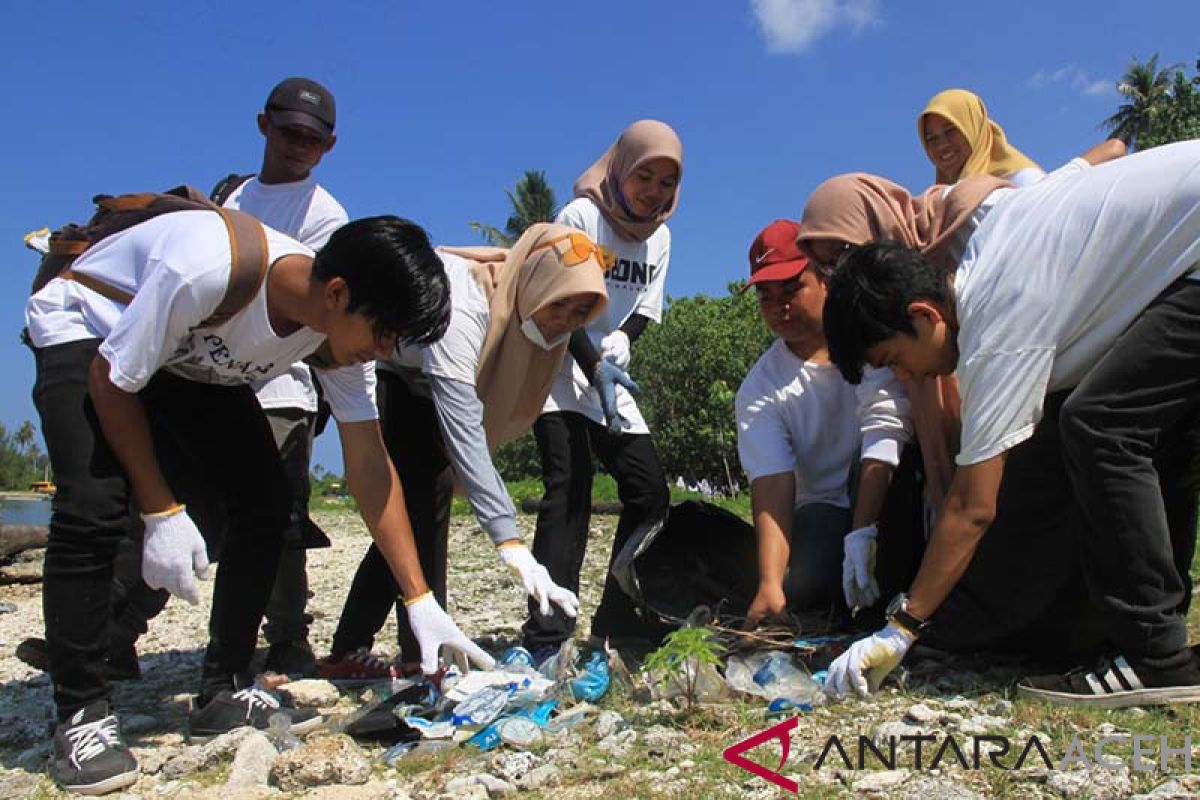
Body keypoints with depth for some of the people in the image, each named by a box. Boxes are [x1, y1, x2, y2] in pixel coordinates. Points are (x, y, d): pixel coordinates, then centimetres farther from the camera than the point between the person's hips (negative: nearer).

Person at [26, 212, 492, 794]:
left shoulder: (344, 330, -21)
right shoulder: (207, 271, -40)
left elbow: (369, 468, -17)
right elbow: (111, 381, -25)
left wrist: (420, 600, -19)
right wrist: (162, 512, -25)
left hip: (195, 363, 5)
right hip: (85, 334, -5)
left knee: (266, 505, -10)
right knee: (94, 508, -25)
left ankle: (224, 693, 3)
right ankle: (82, 716, -9)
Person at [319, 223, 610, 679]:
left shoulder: (524, 306, -14)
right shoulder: (462, 304, -39)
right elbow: (464, 434, -44)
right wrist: (510, 544, -48)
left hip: (415, 379, 8)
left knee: (430, 494, -3)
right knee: (419, 498, -19)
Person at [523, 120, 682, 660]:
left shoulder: (659, 237, 11)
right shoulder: (581, 216, -8)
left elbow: (644, 311, 11)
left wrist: (616, 350, -11)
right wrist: (595, 367, -26)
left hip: (613, 378, 7)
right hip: (561, 370, -6)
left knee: (650, 490, -1)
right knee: (569, 489, -19)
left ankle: (618, 622, 10)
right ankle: (547, 636, -18)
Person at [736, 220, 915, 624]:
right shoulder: (759, 390, -4)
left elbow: (884, 432, -22)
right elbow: (771, 485, -16)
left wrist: (862, 535, -33)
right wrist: (771, 584, -30)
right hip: (827, 507, 1)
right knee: (804, 587, -28)